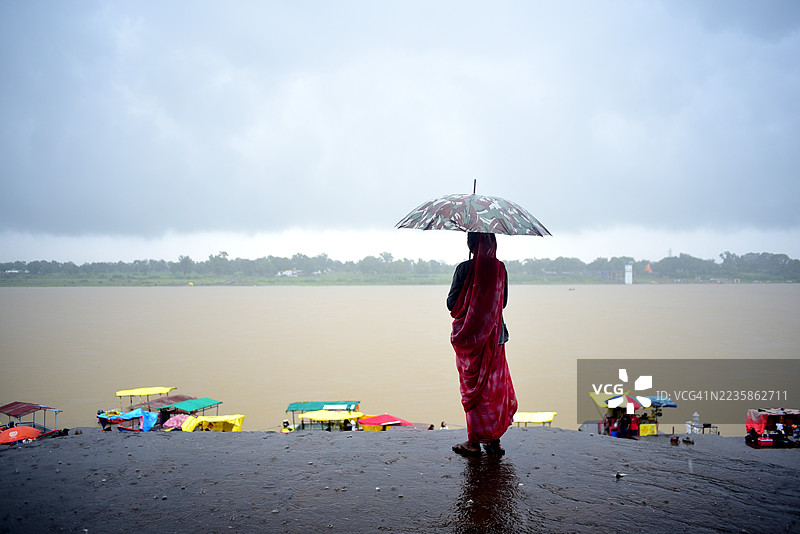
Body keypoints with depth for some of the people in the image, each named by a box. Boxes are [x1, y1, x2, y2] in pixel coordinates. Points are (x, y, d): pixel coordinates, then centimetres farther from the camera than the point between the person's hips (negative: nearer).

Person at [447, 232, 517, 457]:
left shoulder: (464, 269, -13)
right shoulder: (500, 269, -1)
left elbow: (452, 304, -8)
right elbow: (503, 302, 9)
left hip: (469, 335, -3)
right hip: (494, 336, 3)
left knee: (472, 387, 6)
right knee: (495, 386, 13)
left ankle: (474, 441, 12)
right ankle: (494, 439, 19)